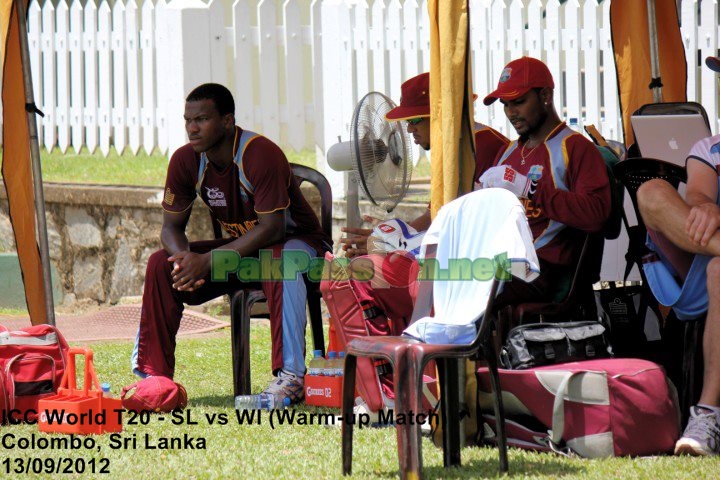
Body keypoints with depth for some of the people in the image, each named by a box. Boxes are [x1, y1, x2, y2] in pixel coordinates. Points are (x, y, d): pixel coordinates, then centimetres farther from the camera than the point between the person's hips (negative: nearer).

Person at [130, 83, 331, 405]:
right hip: (238, 246, 6)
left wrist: (208, 261, -35)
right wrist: (185, 258, -27)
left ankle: (290, 376, -42)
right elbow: (171, 227, -2)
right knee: (160, 264, -11)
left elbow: (271, 228, -30)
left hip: (295, 240, -6)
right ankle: (154, 375, -8)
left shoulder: (260, 154, -27)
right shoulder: (186, 161, -8)